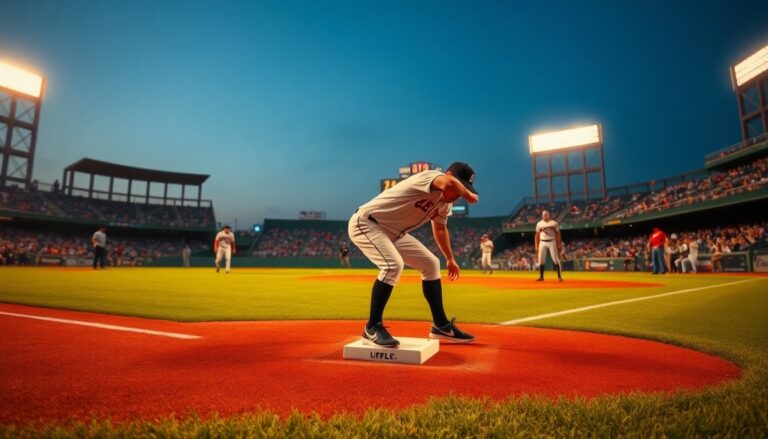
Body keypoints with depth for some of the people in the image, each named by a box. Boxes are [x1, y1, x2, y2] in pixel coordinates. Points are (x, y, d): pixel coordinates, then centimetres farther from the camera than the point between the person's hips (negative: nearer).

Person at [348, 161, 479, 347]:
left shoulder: (445, 202, 4)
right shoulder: (431, 176, -25)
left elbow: (440, 228, 21)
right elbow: (448, 183, -49)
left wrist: (450, 259, 24)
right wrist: (469, 195, -30)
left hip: (393, 232, 9)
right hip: (365, 223, -9)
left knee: (431, 264, 8)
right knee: (393, 265, -32)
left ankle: (440, 325, 18)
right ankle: (372, 329, -17)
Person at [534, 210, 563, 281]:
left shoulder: (554, 223, 3)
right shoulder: (539, 224, 7)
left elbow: (558, 234, 3)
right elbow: (537, 235, 9)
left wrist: (559, 245, -3)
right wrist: (536, 246, 3)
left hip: (552, 242, -2)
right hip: (542, 243, 2)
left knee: (556, 259, -5)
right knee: (541, 260, 0)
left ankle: (559, 276, 2)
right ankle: (541, 276, 9)